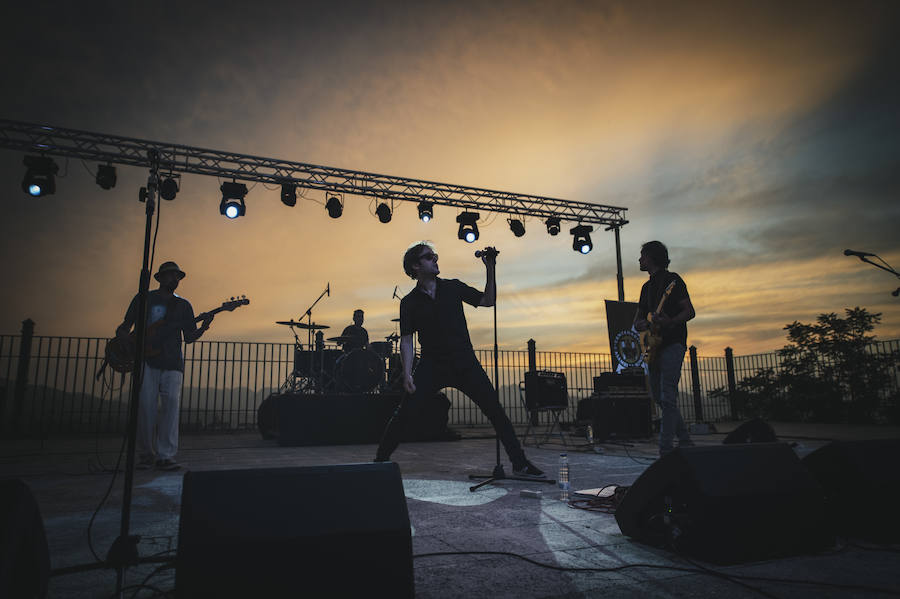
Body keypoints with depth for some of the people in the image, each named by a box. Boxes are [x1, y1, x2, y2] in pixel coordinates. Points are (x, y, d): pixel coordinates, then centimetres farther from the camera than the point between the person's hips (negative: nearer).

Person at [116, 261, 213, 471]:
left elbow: (188, 337, 10)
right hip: (146, 361, -1)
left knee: (171, 404, -9)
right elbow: (125, 326, 18)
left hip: (172, 362, 1)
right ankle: (145, 454, 11)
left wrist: (203, 328, -8)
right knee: (146, 407, -5)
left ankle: (165, 455, -6)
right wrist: (122, 334, -4)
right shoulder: (143, 299, 13)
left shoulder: (183, 305, 16)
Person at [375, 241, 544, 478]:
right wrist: (407, 374, -11)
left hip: (465, 363, 1)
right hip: (431, 366, -1)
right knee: (403, 413, -8)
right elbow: (406, 340, 0)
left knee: (496, 411, -3)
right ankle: (379, 461, 10)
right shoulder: (409, 302, 2)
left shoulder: (453, 287, 6)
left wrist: (491, 269, -4)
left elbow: (488, 300, 6)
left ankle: (520, 464, 8)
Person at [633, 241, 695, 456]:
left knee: (667, 397, -14)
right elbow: (638, 319, 21)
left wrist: (670, 322, -26)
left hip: (673, 343, -8)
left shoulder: (672, 279, -1)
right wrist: (641, 324, -3)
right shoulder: (647, 287, 21)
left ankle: (665, 450, -15)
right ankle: (685, 441, 20)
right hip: (655, 347, 8)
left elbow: (690, 311, -8)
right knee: (658, 397, 8)